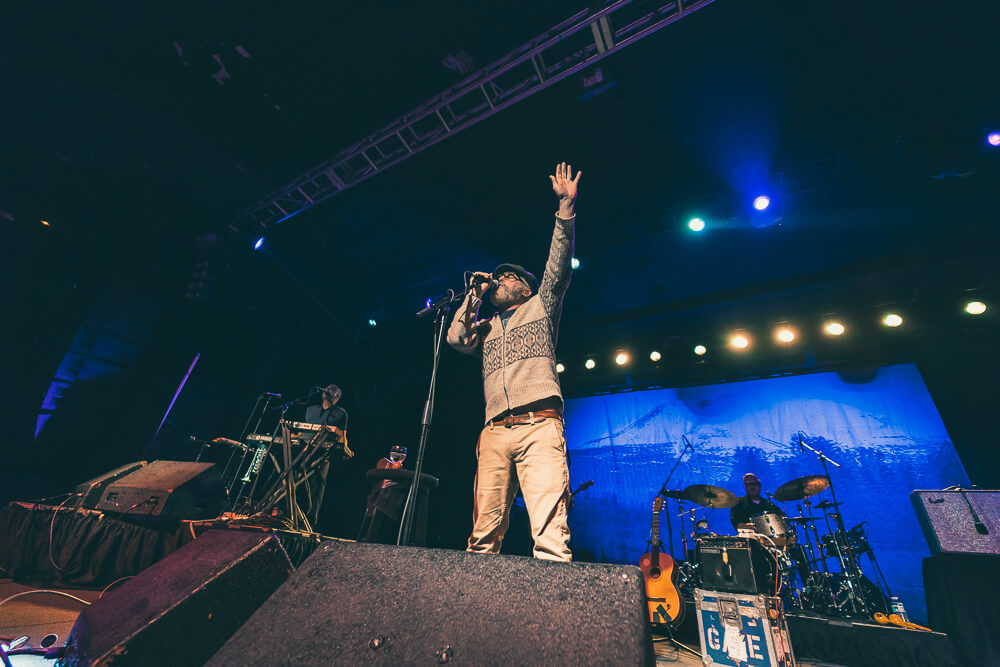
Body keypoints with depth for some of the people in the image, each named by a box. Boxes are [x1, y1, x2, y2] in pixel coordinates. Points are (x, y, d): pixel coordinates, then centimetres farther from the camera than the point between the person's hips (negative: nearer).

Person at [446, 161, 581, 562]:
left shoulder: (540, 307, 19)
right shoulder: (486, 328, 29)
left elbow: (558, 269, 6)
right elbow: (456, 339, 12)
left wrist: (566, 208, -2)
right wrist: (474, 297, 20)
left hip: (538, 426, -3)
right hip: (495, 431, 4)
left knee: (550, 524, -16)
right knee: (484, 529, -2)